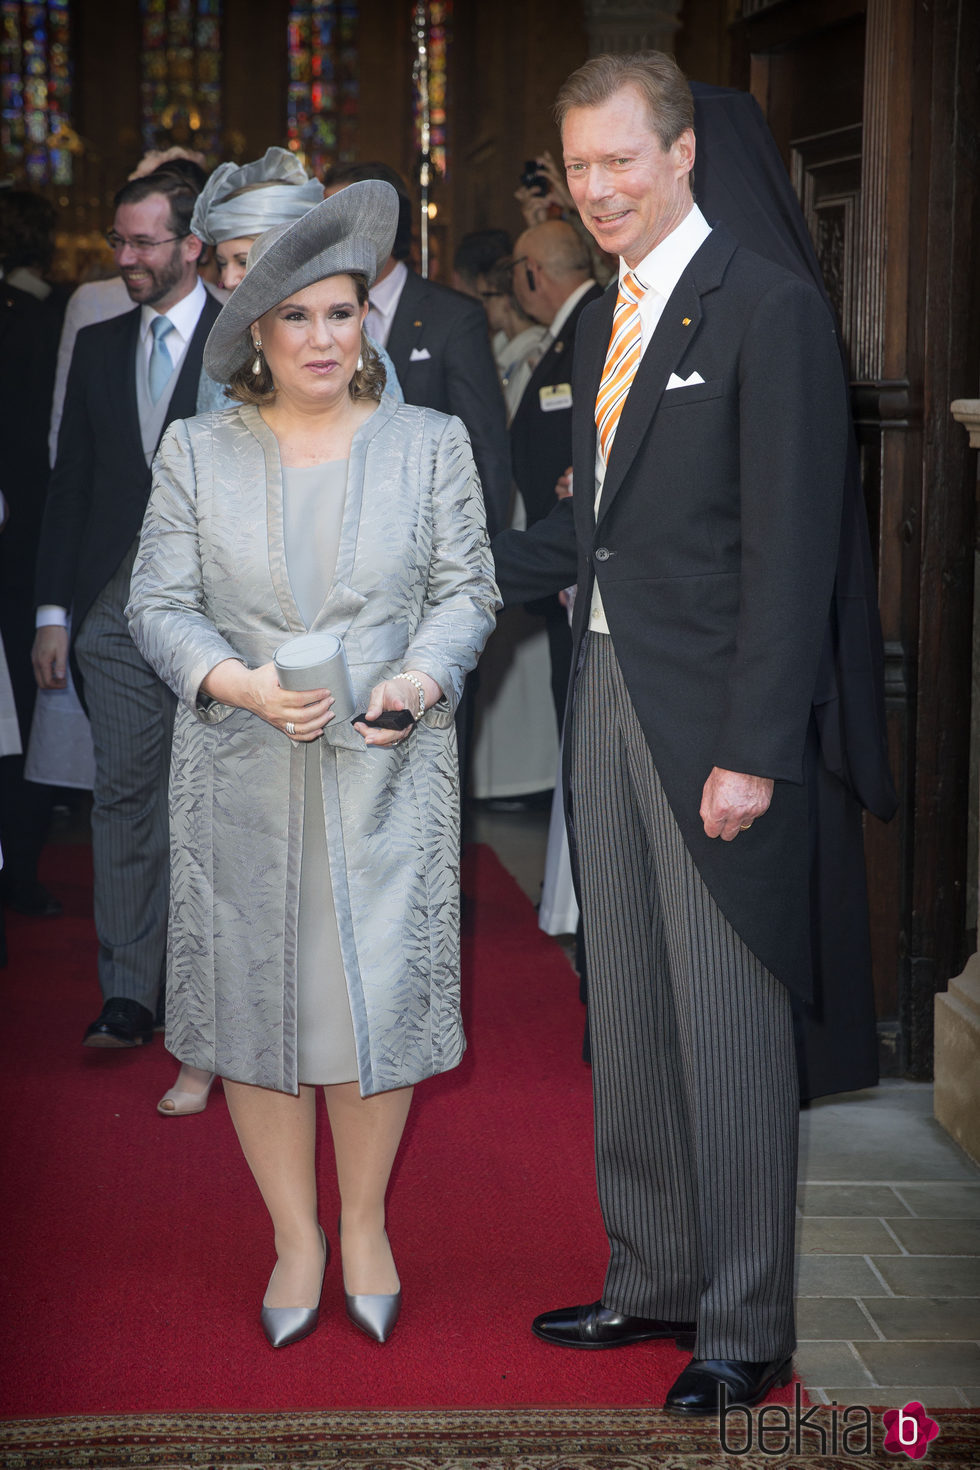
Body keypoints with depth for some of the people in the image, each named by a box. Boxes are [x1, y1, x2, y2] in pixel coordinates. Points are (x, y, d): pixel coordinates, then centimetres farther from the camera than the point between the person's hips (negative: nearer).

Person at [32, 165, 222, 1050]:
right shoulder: (98, 346, 14)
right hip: (116, 604, 4)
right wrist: (53, 611, 8)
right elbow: (69, 485, 14)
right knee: (125, 792, 1)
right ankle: (128, 996, 6)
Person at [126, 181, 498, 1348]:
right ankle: (295, 1237, 21)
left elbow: (466, 590, 4)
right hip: (240, 777, 1)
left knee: (379, 992, -1)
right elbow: (159, 605, 3)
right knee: (252, 995, 4)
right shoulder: (196, 453, 4)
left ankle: (365, 1225, 21)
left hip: (387, 772, 0)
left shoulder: (428, 443, 5)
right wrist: (237, 684, -15)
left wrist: (418, 681, -15)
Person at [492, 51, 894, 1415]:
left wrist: (755, 750, -20)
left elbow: (791, 547, -16)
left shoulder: (769, 308, -11)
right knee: (629, 1015, 16)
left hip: (713, 720, -8)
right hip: (609, 694, 8)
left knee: (728, 1025, 1)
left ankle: (746, 1330, 14)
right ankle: (653, 1281, 31)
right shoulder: (602, 319, 14)